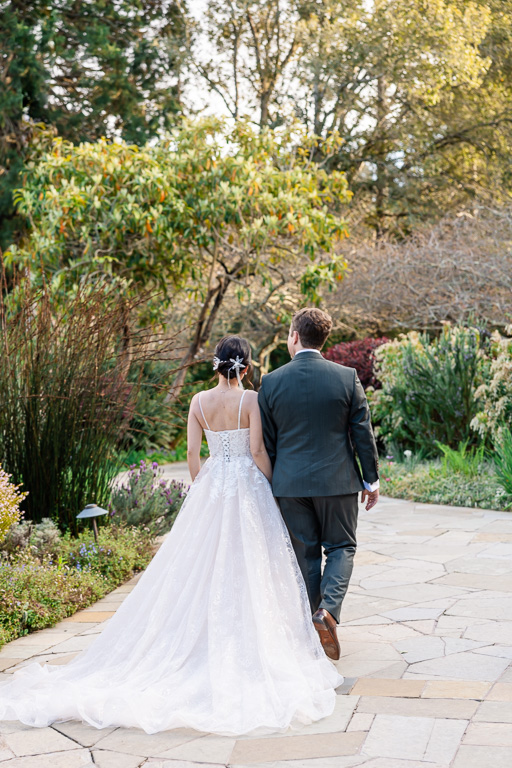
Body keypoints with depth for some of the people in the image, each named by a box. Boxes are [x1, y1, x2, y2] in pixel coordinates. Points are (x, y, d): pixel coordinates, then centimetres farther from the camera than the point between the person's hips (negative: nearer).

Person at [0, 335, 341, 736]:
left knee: (204, 569, 10)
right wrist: (272, 490, -1)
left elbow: (192, 453, 2)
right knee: (248, 571, 2)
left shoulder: (199, 401, 2)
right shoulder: (251, 399, -9)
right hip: (248, 488, -3)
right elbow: (258, 452, -12)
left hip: (211, 487, 4)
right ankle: (251, 653, 7)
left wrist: (204, 489, 13)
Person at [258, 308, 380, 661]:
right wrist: (371, 479, 7)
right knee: (341, 547, 13)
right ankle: (329, 608, -8)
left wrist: (269, 485, 12)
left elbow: (267, 442, 1)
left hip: (290, 483, 1)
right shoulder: (347, 377, -7)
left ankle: (312, 627, 19)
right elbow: (363, 433, -3)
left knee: (305, 553, 12)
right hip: (337, 480, -1)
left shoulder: (271, 382, -5)